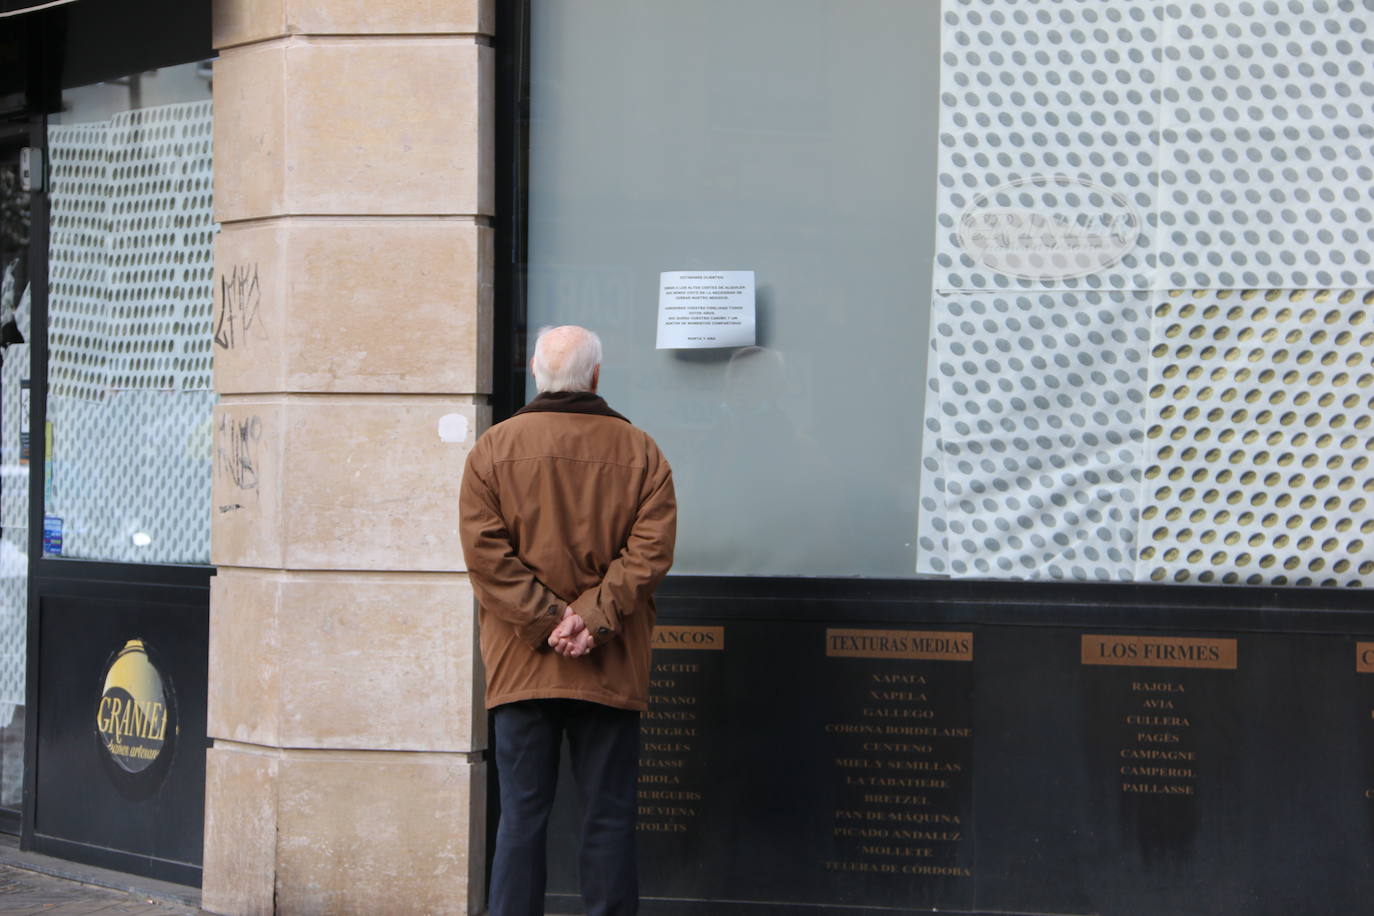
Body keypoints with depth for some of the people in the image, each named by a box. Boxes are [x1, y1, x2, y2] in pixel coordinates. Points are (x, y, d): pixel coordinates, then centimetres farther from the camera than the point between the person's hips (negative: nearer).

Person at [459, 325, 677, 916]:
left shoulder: (493, 449, 1)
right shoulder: (640, 452, 2)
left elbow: (485, 551, -7)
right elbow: (652, 550, -7)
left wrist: (545, 620, -8)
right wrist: (594, 618, -10)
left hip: (521, 666, 0)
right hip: (611, 669, 0)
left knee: (521, 816, 5)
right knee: (608, 818, 6)